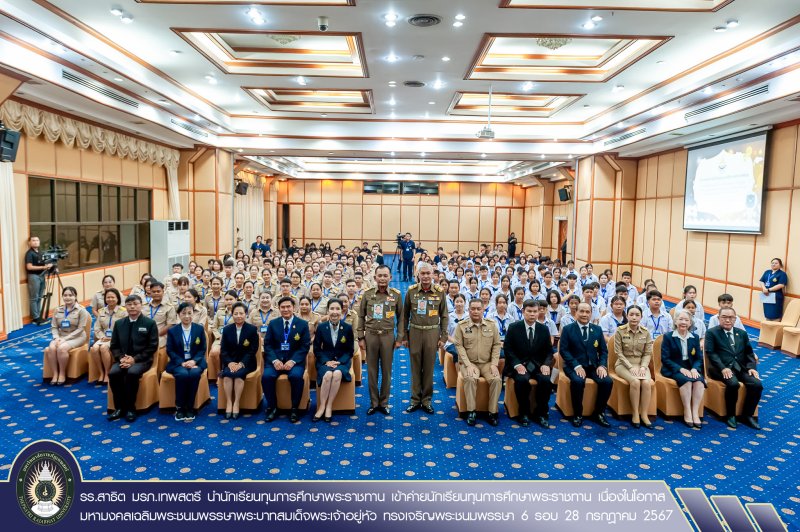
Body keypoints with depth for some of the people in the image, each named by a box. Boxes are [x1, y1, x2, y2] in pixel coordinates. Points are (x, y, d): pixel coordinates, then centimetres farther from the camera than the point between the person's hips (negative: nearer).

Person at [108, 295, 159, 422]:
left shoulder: (150, 323, -2)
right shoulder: (119, 323, 11)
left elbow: (152, 347, -6)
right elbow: (114, 346, 11)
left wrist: (135, 359, -16)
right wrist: (121, 358, -9)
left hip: (141, 360, -4)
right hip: (123, 359, 4)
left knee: (132, 373, -34)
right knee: (113, 373, -27)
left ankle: (130, 408, -17)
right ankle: (119, 407, -11)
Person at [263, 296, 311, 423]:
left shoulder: (303, 324, 3)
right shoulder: (273, 323, 9)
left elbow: (305, 346, -2)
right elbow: (267, 345, 5)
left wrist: (293, 361, -16)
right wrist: (274, 360, -13)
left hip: (294, 360, -2)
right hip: (276, 359, 2)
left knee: (296, 376, -32)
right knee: (266, 376, -27)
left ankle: (295, 409, -12)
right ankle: (272, 407, -6)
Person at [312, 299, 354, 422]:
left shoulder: (348, 328, -3)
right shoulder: (321, 327, -2)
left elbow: (350, 350, 1)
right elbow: (317, 349, 2)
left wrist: (339, 362, -14)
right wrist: (326, 361, -13)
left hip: (342, 360, 0)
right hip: (325, 360, 0)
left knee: (337, 374, -33)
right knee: (327, 375, -33)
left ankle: (329, 407, -21)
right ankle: (321, 407, -20)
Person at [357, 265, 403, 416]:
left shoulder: (396, 295, -1)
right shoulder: (367, 294, 1)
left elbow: (400, 317, 4)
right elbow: (361, 316, 5)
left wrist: (399, 338, 0)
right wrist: (360, 337, 1)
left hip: (388, 336, 0)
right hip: (370, 335, 1)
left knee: (386, 371, 7)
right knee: (372, 371, 7)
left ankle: (384, 402, 20)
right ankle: (373, 402, 20)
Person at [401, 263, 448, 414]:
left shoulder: (439, 292, 0)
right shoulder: (411, 291, 0)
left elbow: (444, 316, 5)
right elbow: (405, 315, 5)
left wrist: (443, 337, 0)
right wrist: (403, 336, 2)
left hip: (432, 333, 0)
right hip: (415, 332, 0)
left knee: (429, 368, 7)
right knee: (415, 368, 8)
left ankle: (426, 400, 19)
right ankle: (415, 400, 19)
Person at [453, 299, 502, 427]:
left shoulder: (492, 324, 4)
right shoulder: (461, 326, -2)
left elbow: (496, 345, 5)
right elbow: (459, 346, -6)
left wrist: (494, 364, -6)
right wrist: (468, 365, -15)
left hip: (487, 363, 2)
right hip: (469, 362, -2)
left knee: (497, 380, -25)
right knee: (470, 379, -32)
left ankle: (493, 412, -10)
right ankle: (471, 411, -18)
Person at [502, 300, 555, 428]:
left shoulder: (544, 329, 6)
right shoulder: (513, 327, -2)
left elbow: (549, 350, 10)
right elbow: (507, 349, -3)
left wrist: (546, 364, -10)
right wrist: (517, 364, -18)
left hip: (538, 365, 3)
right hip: (519, 364, -2)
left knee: (546, 380, -28)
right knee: (522, 380, -33)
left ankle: (541, 413, -6)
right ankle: (524, 413, -10)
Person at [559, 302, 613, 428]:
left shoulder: (597, 329, 12)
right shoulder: (567, 329, 1)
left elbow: (604, 350, 11)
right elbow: (563, 350, -7)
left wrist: (602, 365, -8)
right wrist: (576, 366, -19)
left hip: (593, 366, 4)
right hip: (575, 366, -3)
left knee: (607, 381, -24)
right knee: (578, 381, -34)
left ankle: (598, 413, -3)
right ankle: (578, 414, -12)